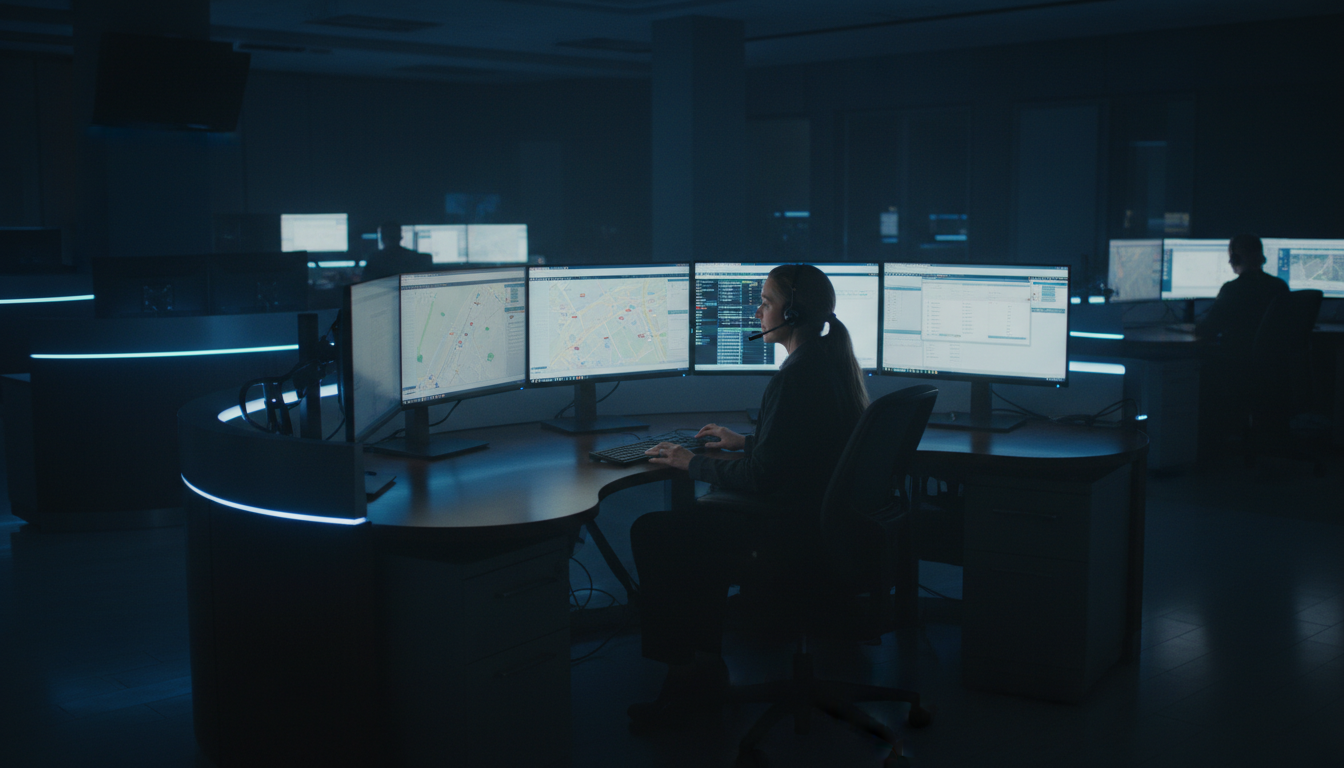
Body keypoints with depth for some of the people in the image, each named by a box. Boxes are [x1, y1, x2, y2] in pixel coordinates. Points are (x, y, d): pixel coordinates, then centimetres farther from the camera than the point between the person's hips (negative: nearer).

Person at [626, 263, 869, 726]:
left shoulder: (795, 377, -23)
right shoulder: (834, 362, 8)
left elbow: (760, 478, -22)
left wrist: (692, 463, -9)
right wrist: (745, 441, 22)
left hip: (788, 533, -11)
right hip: (821, 520, 11)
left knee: (651, 535, -4)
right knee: (691, 524, 21)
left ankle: (690, 672, 9)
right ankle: (701, 668, 21)